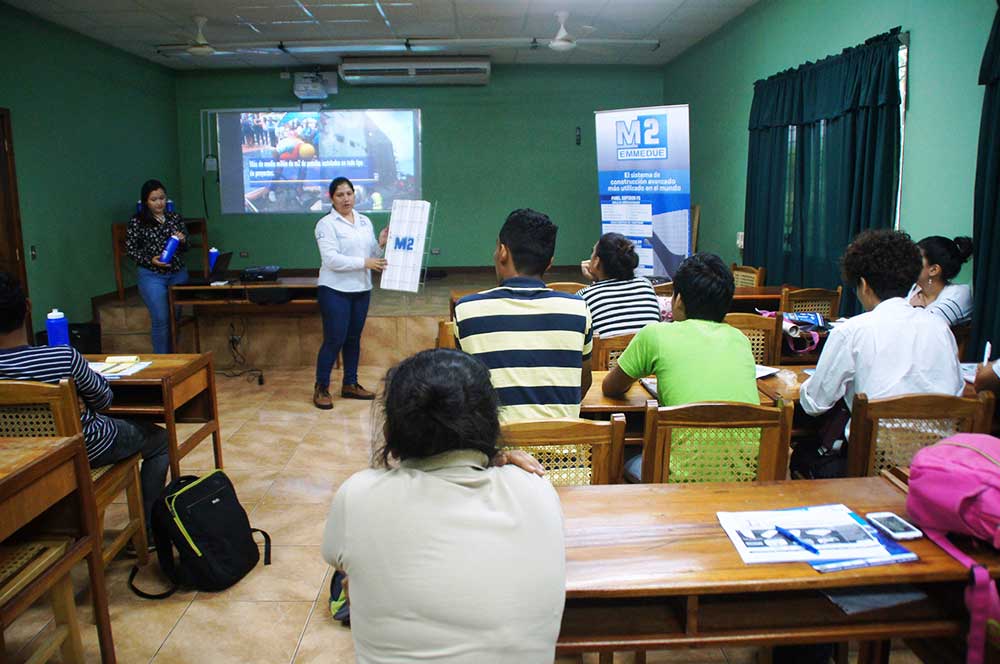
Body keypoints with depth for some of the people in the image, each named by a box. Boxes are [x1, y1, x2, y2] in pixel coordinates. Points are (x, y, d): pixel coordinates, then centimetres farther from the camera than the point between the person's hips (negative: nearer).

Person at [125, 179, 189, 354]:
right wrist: (150, 260, -15)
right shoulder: (137, 222, -2)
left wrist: (182, 241, -8)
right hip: (152, 276, -4)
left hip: (178, 274, 4)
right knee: (161, 319, -8)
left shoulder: (175, 218, 9)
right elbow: (131, 249, 0)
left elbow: (186, 248, 15)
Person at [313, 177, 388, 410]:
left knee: (354, 338, 12)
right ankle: (321, 388, 8)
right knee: (334, 340, -5)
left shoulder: (365, 221, 11)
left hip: (361, 289, 6)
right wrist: (364, 263, -21)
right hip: (335, 290, -6)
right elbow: (331, 259, -18)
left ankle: (350, 385, 23)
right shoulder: (326, 224, -7)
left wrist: (380, 244, -7)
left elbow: (372, 256, 12)